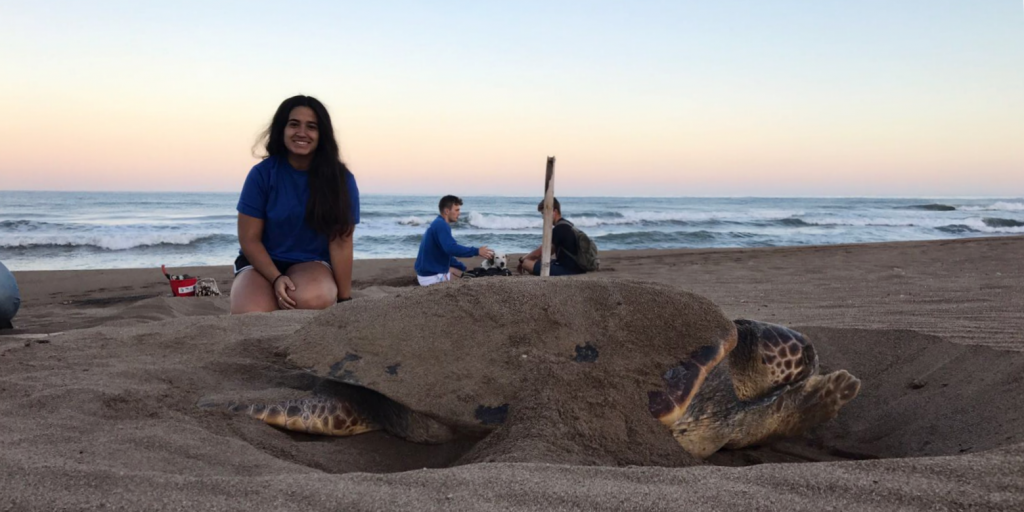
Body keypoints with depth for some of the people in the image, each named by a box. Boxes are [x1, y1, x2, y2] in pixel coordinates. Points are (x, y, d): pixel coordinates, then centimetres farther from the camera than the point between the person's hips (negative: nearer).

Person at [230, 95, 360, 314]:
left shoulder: (340, 179, -7)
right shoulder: (262, 173, -7)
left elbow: (341, 243, -8)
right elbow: (249, 239, -5)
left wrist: (344, 298, -9)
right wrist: (277, 278, -20)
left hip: (312, 264, 0)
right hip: (263, 263, 0)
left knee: (312, 300, -37)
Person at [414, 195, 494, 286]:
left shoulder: (437, 224, 16)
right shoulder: (441, 225, -15)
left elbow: (447, 253, 23)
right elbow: (451, 248, -29)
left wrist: (465, 270, 19)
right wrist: (477, 251, -24)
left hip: (428, 272, 10)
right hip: (431, 276, -10)